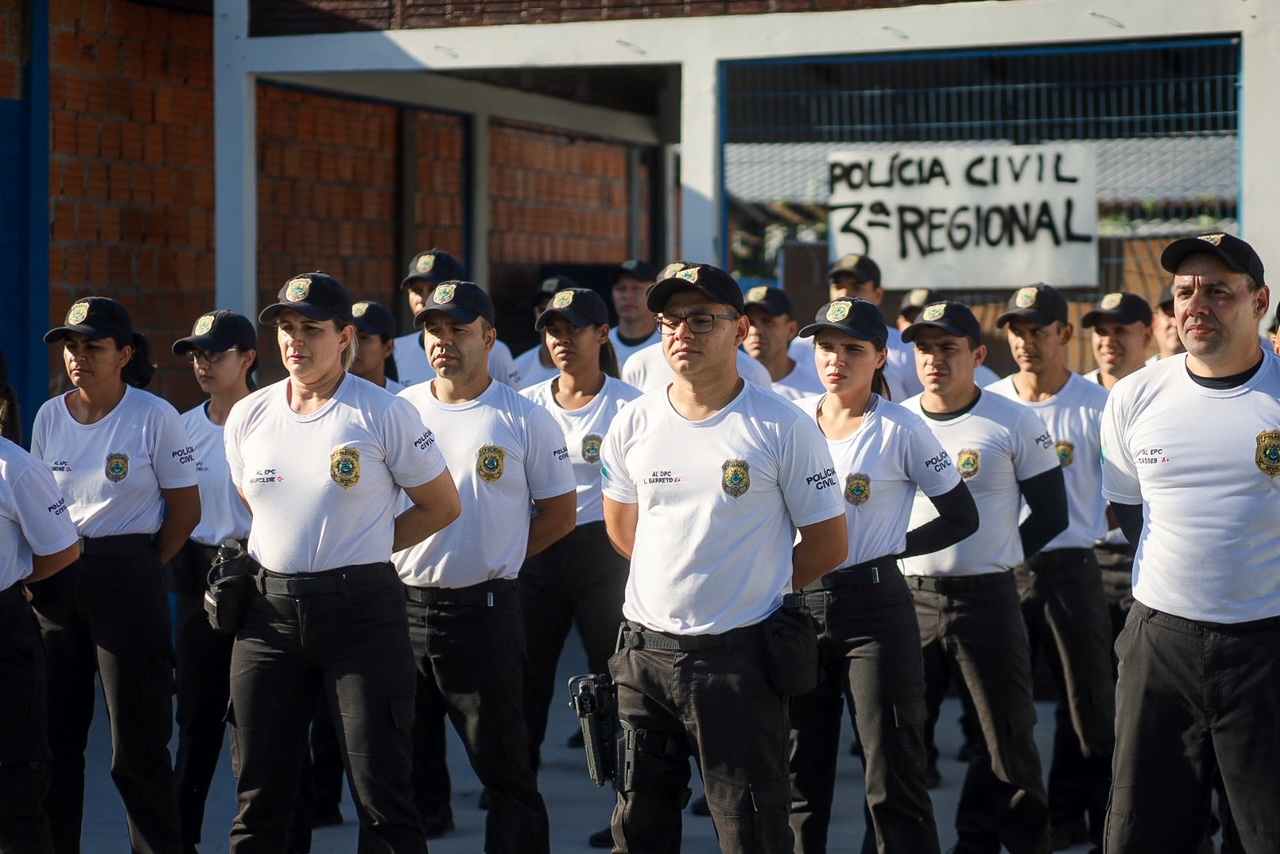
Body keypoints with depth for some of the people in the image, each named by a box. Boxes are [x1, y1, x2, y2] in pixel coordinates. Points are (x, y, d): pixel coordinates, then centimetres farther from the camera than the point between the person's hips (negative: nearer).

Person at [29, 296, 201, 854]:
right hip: (55, 578, 5)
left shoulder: (155, 417, -7)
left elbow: (186, 510, -2)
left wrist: (138, 568, 2)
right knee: (54, 734, 8)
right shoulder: (49, 416, 7)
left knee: (137, 743, -1)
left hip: (127, 575, -5)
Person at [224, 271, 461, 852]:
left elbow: (442, 505, 1)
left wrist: (364, 547, 1)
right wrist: (294, 552, 10)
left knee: (382, 788, -3)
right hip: (270, 609, 4)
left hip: (361, 607, -4)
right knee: (259, 789, 8)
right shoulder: (247, 417, 7)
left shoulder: (383, 414, -6)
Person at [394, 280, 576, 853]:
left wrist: (492, 559, -1)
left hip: (483, 609, -3)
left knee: (505, 768, 2)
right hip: (402, 606, 3)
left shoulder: (525, 420, -2)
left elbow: (559, 515, 3)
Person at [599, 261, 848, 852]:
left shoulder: (782, 427, -7)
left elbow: (828, 545, -1)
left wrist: (756, 586, 5)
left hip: (739, 654, -4)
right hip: (645, 648, 4)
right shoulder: (633, 424, 5)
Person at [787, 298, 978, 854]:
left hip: (875, 609, -4)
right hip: (799, 604, 4)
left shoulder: (901, 429, -5)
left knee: (892, 776, -2)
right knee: (799, 772, 11)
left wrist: (890, 548, -5)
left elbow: (961, 518, 0)